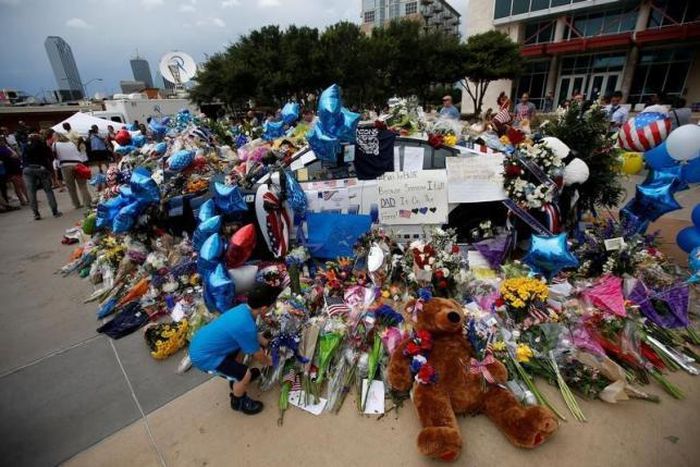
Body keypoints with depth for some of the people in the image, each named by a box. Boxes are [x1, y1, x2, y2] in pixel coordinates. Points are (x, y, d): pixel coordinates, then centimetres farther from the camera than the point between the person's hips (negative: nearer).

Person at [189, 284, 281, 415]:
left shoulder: (243, 308, -4)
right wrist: (267, 361, 11)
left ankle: (236, 378, 45)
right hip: (203, 356, -9)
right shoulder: (246, 326, -30)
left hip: (201, 342, 9)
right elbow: (257, 354, -10)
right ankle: (238, 402, 19)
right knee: (245, 375, -11)